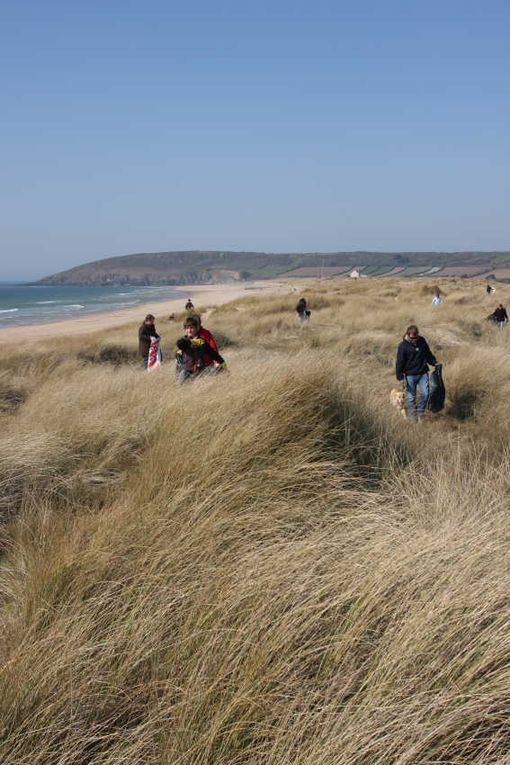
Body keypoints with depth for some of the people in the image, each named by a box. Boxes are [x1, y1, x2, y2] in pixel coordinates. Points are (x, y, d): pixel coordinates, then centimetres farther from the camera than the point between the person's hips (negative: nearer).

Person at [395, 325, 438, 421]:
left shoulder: (422, 341, 1)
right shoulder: (403, 346, -13)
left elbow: (428, 354, 17)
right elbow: (399, 363, -10)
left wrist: (434, 362, 9)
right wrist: (400, 378, -11)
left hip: (423, 373, 4)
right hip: (410, 375, -4)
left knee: (425, 393, 0)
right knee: (411, 396, 3)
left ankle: (420, 412, 20)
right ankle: (412, 415, 20)